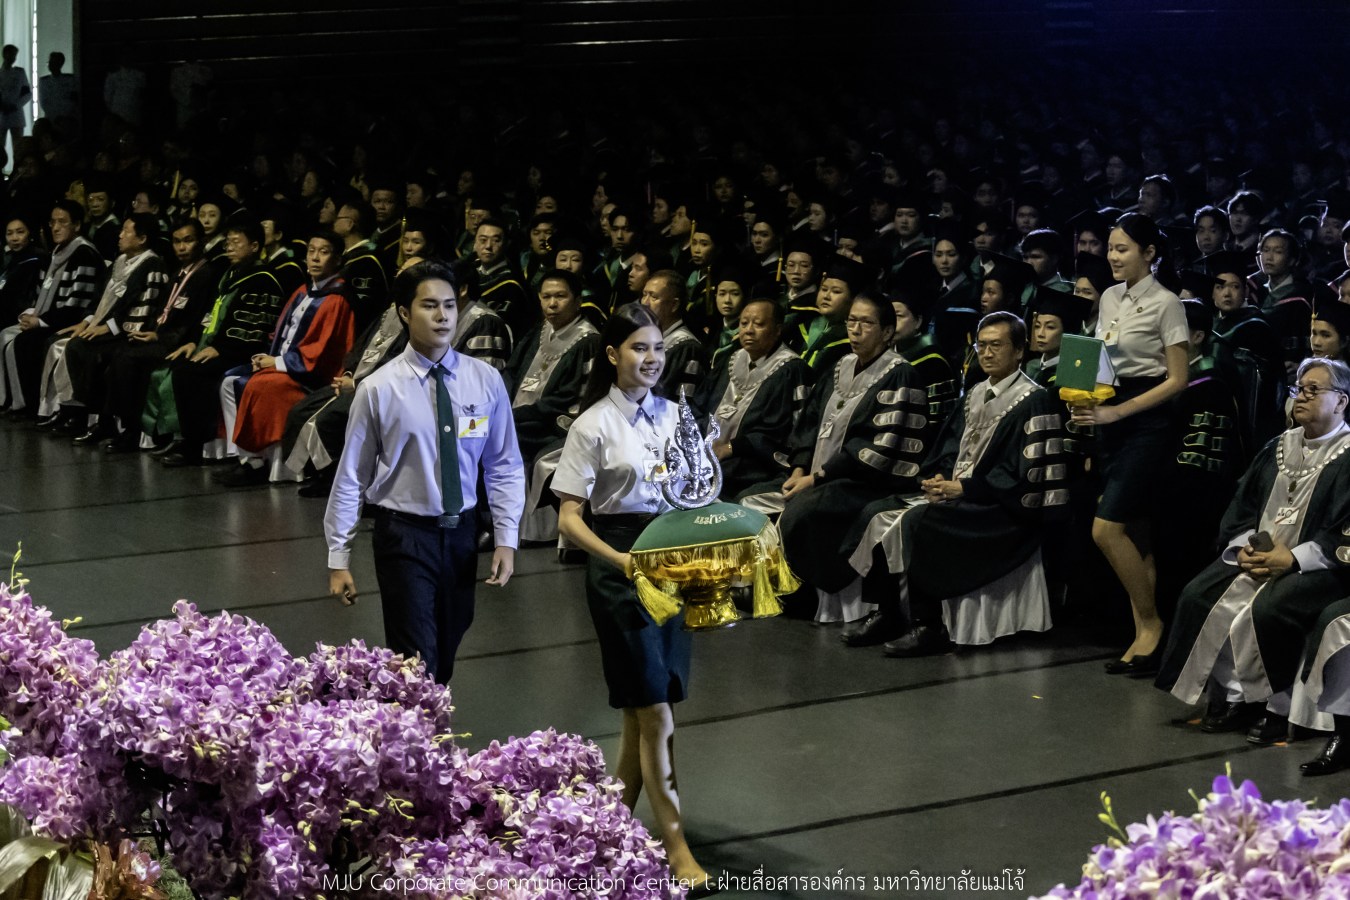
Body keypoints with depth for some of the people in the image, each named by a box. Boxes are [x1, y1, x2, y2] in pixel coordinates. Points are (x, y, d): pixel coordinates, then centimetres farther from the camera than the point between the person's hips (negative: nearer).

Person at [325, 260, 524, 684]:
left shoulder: (485, 381, -2)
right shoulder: (379, 389, -9)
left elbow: (504, 466, 5)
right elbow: (351, 477, -5)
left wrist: (506, 539, -2)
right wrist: (339, 558, -4)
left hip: (460, 533, 3)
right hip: (404, 535, -3)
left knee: (445, 657, 15)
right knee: (416, 664, -7)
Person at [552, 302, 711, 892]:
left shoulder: (673, 415, 6)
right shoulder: (594, 425, -9)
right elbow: (569, 518, -10)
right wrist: (619, 559, -24)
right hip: (621, 568, -5)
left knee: (643, 714, 12)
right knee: (656, 716, -4)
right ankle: (676, 848, 3)